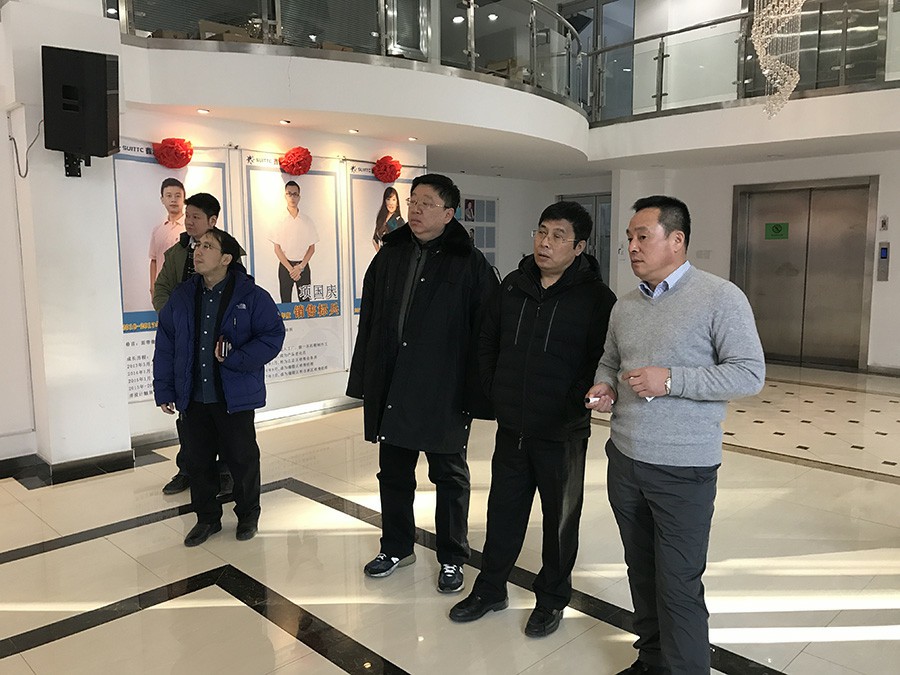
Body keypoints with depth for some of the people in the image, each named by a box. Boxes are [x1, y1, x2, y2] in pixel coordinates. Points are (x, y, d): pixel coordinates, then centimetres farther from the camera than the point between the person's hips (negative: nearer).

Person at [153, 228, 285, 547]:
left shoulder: (251, 296, -10)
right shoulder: (182, 297, 3)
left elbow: (272, 336, -11)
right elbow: (165, 346, 7)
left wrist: (235, 358, -23)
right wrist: (164, 391, 4)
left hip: (235, 397, -4)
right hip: (193, 398, 4)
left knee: (242, 458, 10)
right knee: (198, 460, 15)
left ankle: (247, 514, 33)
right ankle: (207, 517, 34)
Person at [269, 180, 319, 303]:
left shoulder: (307, 221, 4)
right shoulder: (280, 221, 1)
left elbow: (312, 248, 4)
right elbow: (277, 249, 0)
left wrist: (300, 267, -9)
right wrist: (290, 268, -10)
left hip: (303, 266, 0)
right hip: (285, 265, 0)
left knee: (305, 301, -3)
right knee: (285, 302, 1)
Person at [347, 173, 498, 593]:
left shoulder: (469, 264, -9)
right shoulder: (390, 255, 5)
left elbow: (484, 332, -10)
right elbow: (369, 320, 8)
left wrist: (475, 393, -13)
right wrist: (365, 381, 7)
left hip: (444, 391, -5)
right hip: (390, 388, 5)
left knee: (450, 477, 11)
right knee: (393, 472, 18)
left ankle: (452, 558, 29)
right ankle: (397, 547, 38)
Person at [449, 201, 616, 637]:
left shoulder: (595, 298, -12)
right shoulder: (513, 285, 4)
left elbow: (603, 360, -14)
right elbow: (487, 341, 13)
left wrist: (573, 406, -13)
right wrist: (493, 390, 7)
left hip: (563, 435, -4)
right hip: (511, 428, 5)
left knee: (560, 519, 14)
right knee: (503, 510, 18)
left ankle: (552, 598, 34)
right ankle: (490, 589, 37)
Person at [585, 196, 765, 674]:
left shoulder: (720, 298, -10)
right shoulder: (625, 305, 9)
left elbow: (749, 374, -14)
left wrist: (670, 380, -21)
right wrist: (603, 387, 0)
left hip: (683, 470, -6)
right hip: (624, 460, 6)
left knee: (679, 586, 2)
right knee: (641, 572, 18)